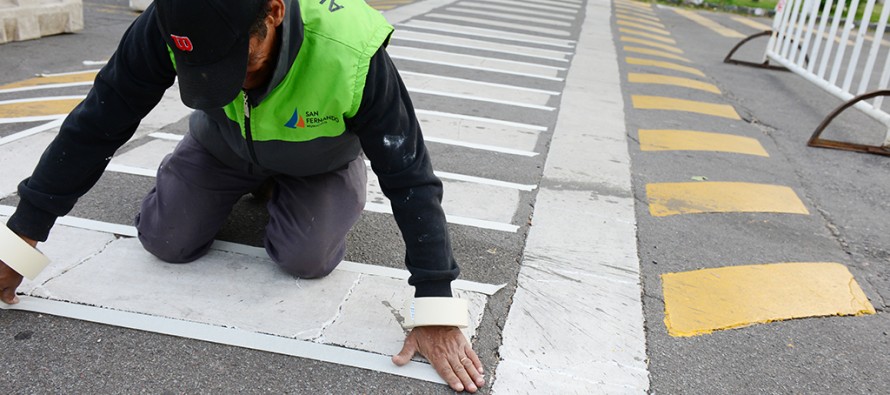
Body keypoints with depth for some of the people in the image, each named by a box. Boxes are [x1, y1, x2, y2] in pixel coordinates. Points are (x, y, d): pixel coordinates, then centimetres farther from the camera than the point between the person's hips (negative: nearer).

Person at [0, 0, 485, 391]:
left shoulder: (352, 53, -43)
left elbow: (409, 176, -36)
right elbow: (95, 125, -24)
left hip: (318, 161, -2)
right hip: (222, 146, 2)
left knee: (307, 259, -20)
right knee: (165, 241, -7)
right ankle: (247, 186, 24)